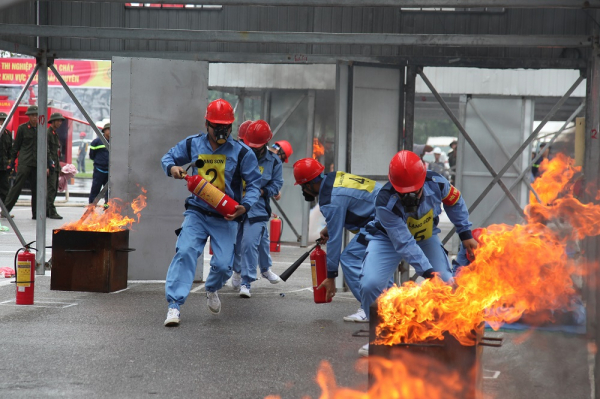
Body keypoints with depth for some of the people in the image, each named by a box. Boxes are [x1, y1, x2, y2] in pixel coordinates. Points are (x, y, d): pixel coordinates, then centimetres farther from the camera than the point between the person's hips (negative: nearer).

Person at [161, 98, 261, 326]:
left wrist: (245, 206, -19)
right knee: (185, 251, -22)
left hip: (226, 217, -1)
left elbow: (254, 184, -1)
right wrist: (172, 167, -8)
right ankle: (174, 305, -23)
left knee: (223, 264, -7)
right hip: (197, 213, 1)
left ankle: (212, 290, 31)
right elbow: (168, 157, 17)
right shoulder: (192, 145, 3)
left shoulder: (242, 152, -3)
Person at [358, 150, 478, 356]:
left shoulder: (436, 183, -27)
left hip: (426, 237, 3)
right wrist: (427, 271, -41)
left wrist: (465, 234, -1)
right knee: (370, 285, -24)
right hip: (388, 238, -3)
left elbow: (455, 202, -2)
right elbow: (404, 244, -36)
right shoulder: (385, 203, -37)